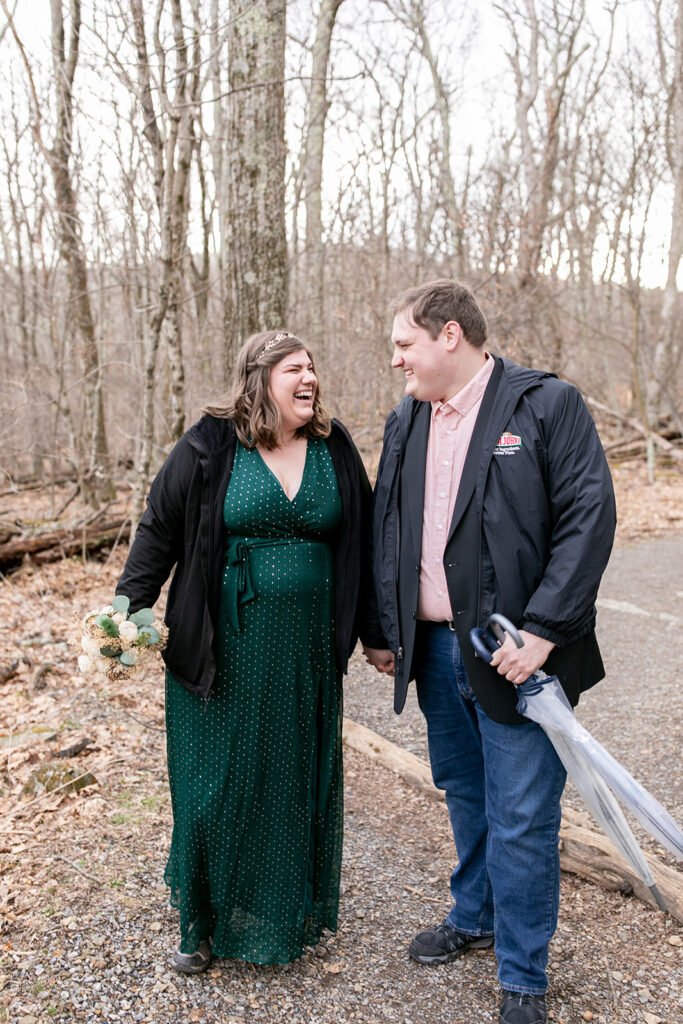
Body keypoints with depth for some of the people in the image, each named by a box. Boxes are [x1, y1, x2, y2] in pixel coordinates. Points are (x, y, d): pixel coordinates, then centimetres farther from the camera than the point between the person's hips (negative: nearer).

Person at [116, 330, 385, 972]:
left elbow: (361, 542, 9)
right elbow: (158, 531, 0)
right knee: (217, 783, 7)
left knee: (299, 781, 14)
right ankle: (202, 922, 30)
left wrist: (375, 630, 11)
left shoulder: (335, 450, 4)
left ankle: (292, 913, 35)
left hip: (307, 653, 3)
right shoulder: (209, 448, -5)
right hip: (222, 650, -2)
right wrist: (130, 614, -6)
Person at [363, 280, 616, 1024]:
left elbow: (589, 517, -15)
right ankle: (473, 918, 44)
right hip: (434, 646, 6)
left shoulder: (548, 404, -9)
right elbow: (385, 529, 13)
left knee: (522, 819, 4)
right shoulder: (405, 421, 9)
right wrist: (383, 627, 10)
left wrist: (542, 630, -19)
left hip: (514, 651, -5)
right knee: (464, 795, 22)